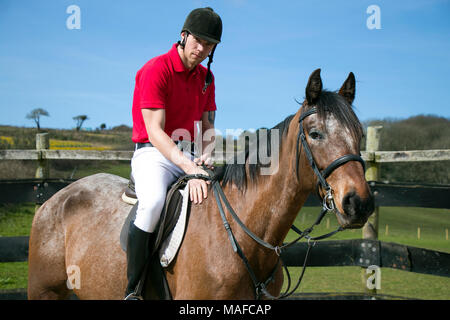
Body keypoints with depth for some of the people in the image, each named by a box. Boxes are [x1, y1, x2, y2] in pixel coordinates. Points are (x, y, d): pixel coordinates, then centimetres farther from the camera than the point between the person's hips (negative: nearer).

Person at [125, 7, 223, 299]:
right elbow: (155, 131, -19)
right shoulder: (156, 70, -12)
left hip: (189, 156, 7)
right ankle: (132, 288, -25)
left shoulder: (206, 77, 12)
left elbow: (208, 127, 14)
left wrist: (206, 155, -10)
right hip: (153, 154, -7)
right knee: (153, 201, -36)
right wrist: (189, 167, -31)